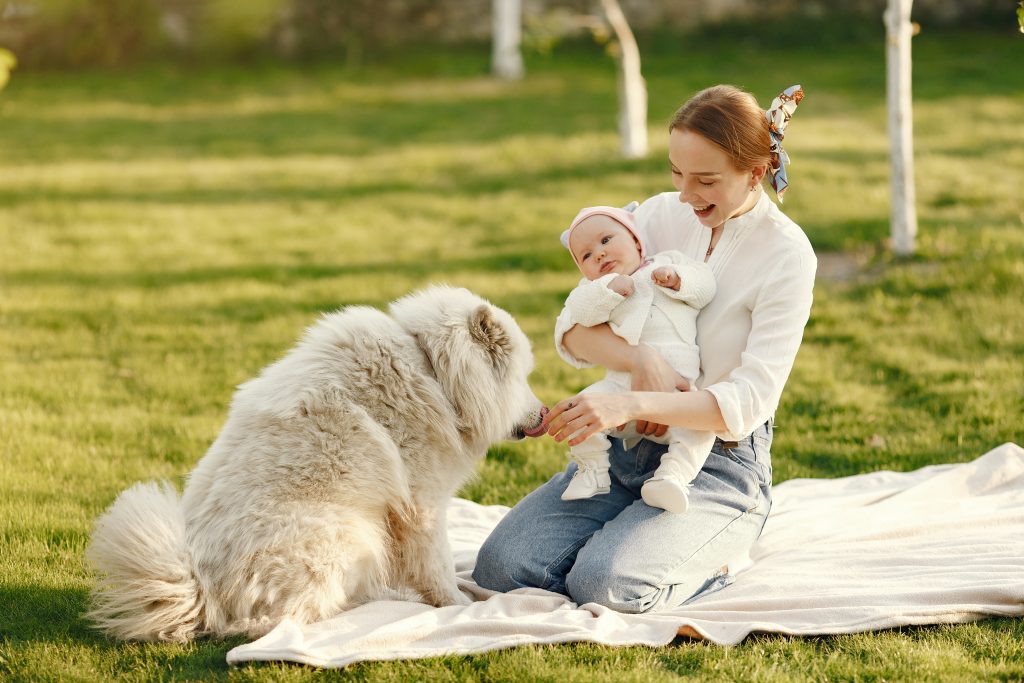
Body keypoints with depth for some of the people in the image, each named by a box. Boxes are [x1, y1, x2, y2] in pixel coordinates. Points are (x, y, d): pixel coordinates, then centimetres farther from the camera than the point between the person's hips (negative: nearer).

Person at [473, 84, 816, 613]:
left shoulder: (786, 255, -11)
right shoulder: (663, 216, 3)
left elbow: (749, 401, -18)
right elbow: (571, 330, -2)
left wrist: (631, 404, -32)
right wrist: (641, 359, -24)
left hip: (719, 466, -5)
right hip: (627, 450, 5)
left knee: (606, 581, -28)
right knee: (501, 567, -14)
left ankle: (711, 562, 2)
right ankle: (635, 540, 12)